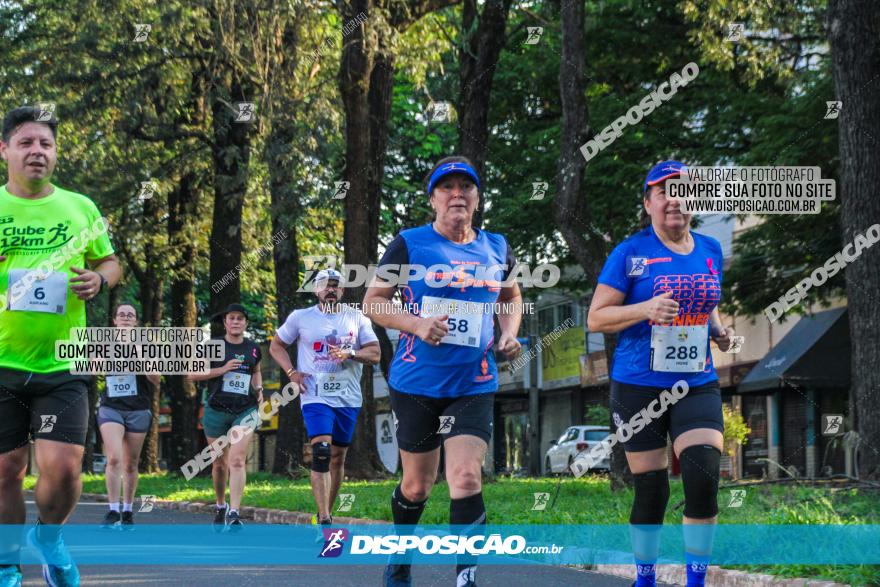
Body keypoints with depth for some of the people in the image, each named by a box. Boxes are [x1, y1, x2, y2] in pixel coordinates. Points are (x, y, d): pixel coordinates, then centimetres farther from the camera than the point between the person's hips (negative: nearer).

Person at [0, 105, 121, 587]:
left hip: (61, 363, 1)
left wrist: (99, 280, -5)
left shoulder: (80, 207, 7)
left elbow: (110, 261, 17)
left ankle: (49, 536, 23)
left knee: (63, 469, -9)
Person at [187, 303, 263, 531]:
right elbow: (192, 374, -3)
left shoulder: (253, 349, 8)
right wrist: (221, 370, -14)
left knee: (237, 460, -16)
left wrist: (258, 389, 7)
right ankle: (220, 507, 33)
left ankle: (234, 513, -21)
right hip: (216, 410, 0)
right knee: (220, 463, 10)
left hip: (245, 411, 0)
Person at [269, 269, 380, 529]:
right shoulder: (301, 317, 3)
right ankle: (324, 521, -21)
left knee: (338, 458, 10)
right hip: (316, 397, -3)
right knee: (321, 453, -17)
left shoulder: (357, 318, 7)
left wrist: (350, 354, -15)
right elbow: (276, 345, 13)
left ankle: (326, 513, 24)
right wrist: (291, 372, -2)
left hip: (348, 398, 3)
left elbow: (374, 354, 5)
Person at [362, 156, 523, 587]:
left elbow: (512, 298, 24)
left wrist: (509, 334, 4)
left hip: (474, 386, 1)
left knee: (466, 479, -16)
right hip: (416, 384, -1)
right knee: (417, 485, 11)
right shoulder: (409, 244, -3)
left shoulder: (496, 248, 7)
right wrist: (417, 324, -17)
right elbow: (372, 301, -1)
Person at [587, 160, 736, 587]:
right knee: (651, 490, 3)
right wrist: (646, 309, -21)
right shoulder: (630, 253, -4)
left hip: (698, 386, 3)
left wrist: (718, 330, 5)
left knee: (704, 479, -15)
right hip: (638, 387, -3)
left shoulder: (710, 251, 10)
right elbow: (595, 319, -5)